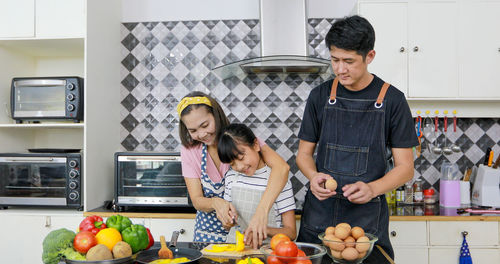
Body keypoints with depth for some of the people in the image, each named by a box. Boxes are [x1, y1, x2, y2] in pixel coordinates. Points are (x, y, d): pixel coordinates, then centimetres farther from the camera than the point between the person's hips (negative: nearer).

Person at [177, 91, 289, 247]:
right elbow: (196, 200, -5)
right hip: (209, 232, 2)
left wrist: (261, 212, -42)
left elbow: (282, 167, -29)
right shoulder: (189, 151, -1)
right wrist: (215, 203, -28)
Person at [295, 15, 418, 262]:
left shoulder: (392, 100, -3)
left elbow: (405, 167, -2)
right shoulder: (320, 96, 3)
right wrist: (314, 176, -13)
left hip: (367, 220, -2)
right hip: (318, 216, 2)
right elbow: (304, 153, 9)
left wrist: (372, 189, -21)